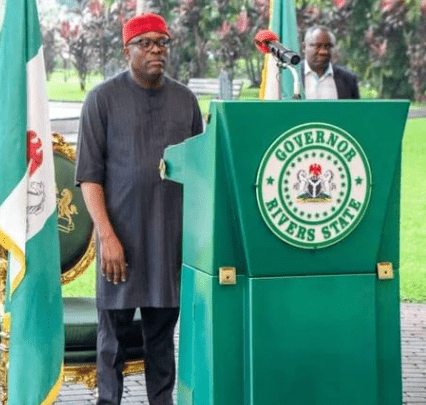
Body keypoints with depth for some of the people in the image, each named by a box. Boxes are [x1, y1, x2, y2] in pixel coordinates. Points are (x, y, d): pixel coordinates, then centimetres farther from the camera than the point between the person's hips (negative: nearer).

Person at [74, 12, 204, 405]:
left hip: (172, 235, 3)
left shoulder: (185, 100, 8)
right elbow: (89, 174, -5)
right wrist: (107, 236, -13)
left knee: (163, 331, 9)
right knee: (114, 330, 4)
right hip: (121, 233, -3)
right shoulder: (104, 98, -2)